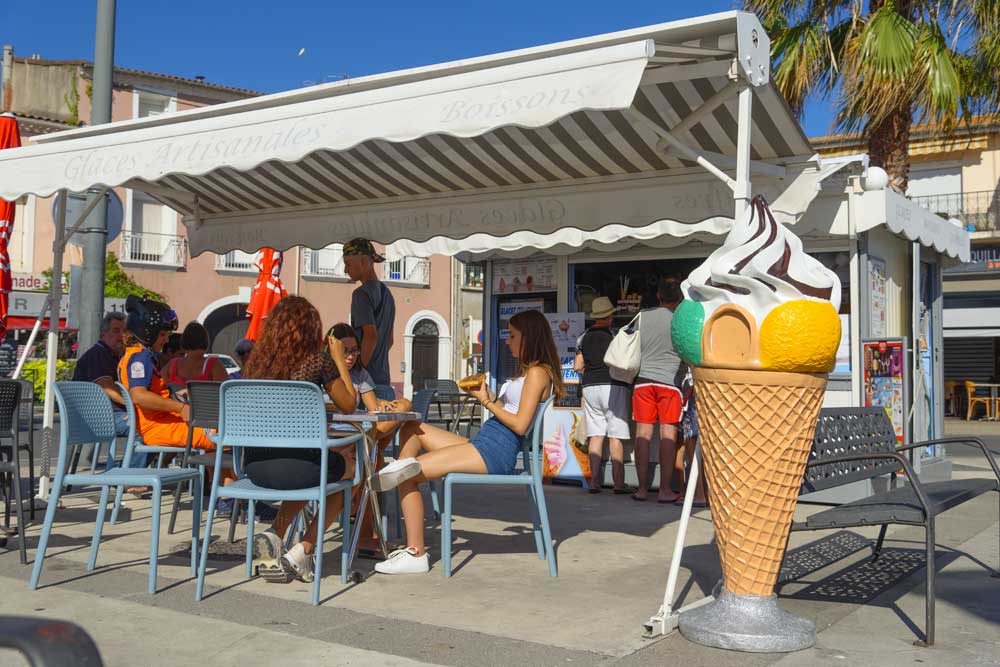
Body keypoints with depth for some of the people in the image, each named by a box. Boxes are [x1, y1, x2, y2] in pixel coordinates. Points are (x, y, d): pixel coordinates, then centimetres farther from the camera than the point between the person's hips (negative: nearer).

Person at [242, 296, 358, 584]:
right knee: (349, 466, 27)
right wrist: (339, 359, 17)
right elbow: (349, 405, 8)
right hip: (296, 467, -6)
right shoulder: (319, 360, -4)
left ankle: (274, 534, 14)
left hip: (254, 467, 6)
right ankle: (301, 553, 16)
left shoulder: (256, 362, 9)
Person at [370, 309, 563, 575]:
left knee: (409, 475, -15)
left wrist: (486, 401, -6)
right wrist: (488, 396, 9)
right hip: (482, 444, 11)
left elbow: (520, 425, -16)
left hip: (496, 451, -11)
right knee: (411, 429, 8)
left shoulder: (537, 373, -8)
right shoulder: (528, 371, 24)